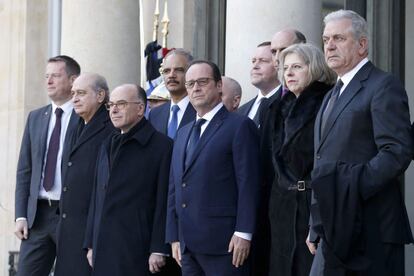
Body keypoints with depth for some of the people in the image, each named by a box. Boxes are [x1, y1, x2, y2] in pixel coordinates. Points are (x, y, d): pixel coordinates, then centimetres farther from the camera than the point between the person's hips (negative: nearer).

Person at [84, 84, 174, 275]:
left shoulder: (162, 146, -4)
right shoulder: (108, 146, 19)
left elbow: (164, 203, -9)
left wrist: (159, 250, -14)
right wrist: (91, 244, 15)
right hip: (103, 251, 6)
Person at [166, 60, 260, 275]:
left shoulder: (240, 126, -2)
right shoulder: (183, 133, 20)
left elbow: (248, 184, -9)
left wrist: (243, 233, -16)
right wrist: (174, 237, 13)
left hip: (223, 243, -7)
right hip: (188, 246, 7)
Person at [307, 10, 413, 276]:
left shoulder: (384, 86, -6)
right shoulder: (332, 96, 22)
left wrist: (352, 189, -22)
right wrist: (316, 228, 18)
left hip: (371, 231, -8)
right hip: (335, 231, 8)